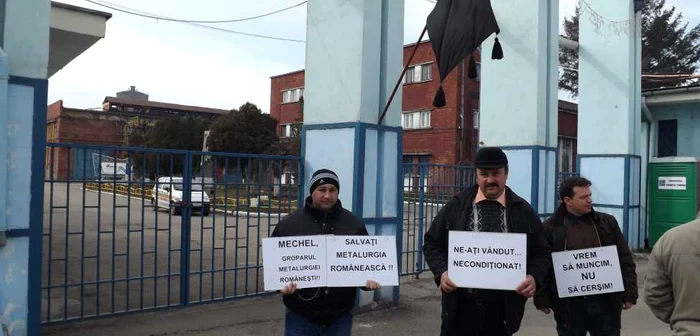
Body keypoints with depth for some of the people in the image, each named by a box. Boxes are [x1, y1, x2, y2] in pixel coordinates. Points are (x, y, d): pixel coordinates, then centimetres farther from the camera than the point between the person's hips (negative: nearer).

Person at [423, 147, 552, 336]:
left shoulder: (523, 211, 3)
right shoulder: (457, 205, 1)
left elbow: (541, 252, 8)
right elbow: (433, 243, 6)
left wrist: (534, 277, -12)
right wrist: (442, 272, -11)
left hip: (503, 309, 1)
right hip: (461, 306, -1)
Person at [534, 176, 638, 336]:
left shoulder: (607, 222, 6)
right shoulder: (551, 228, -2)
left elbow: (625, 260, 8)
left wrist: (629, 294, 3)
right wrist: (542, 299, -4)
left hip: (605, 301, 2)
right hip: (568, 304, -2)